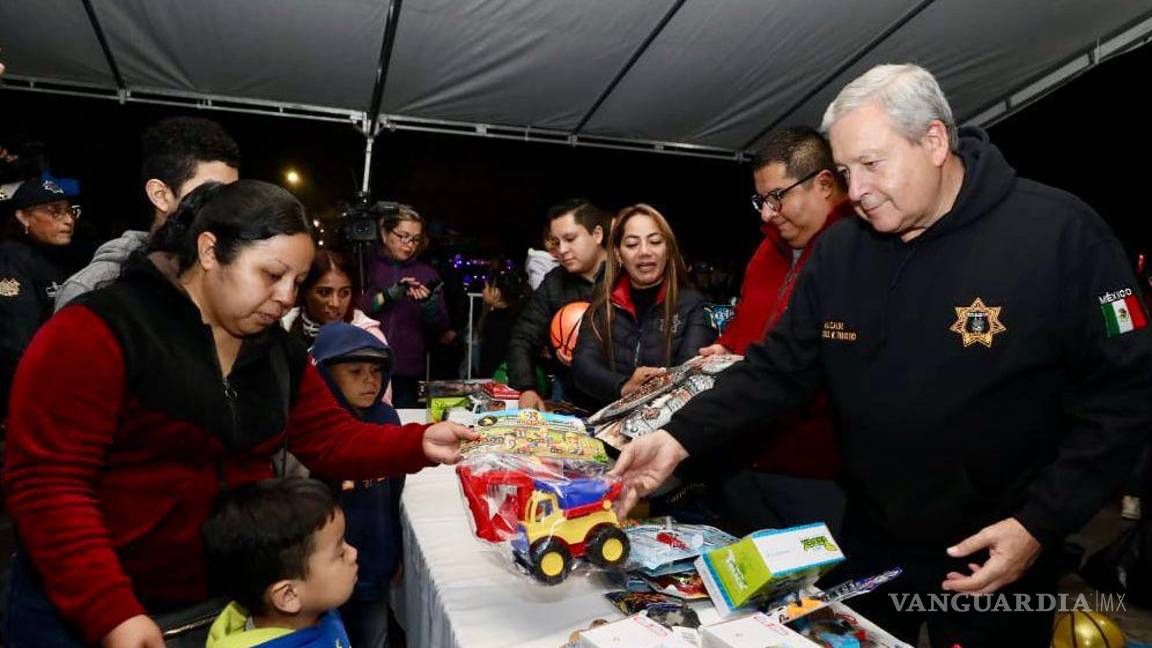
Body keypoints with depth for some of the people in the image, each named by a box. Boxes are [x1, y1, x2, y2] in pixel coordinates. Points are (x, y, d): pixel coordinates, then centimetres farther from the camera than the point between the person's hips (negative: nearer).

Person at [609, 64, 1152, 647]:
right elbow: (778, 368, -3)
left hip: (996, 562, -4)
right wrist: (680, 438, -15)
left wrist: (1040, 525, -18)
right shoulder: (838, 250, -2)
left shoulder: (1059, 234, -15)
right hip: (868, 546, 4)